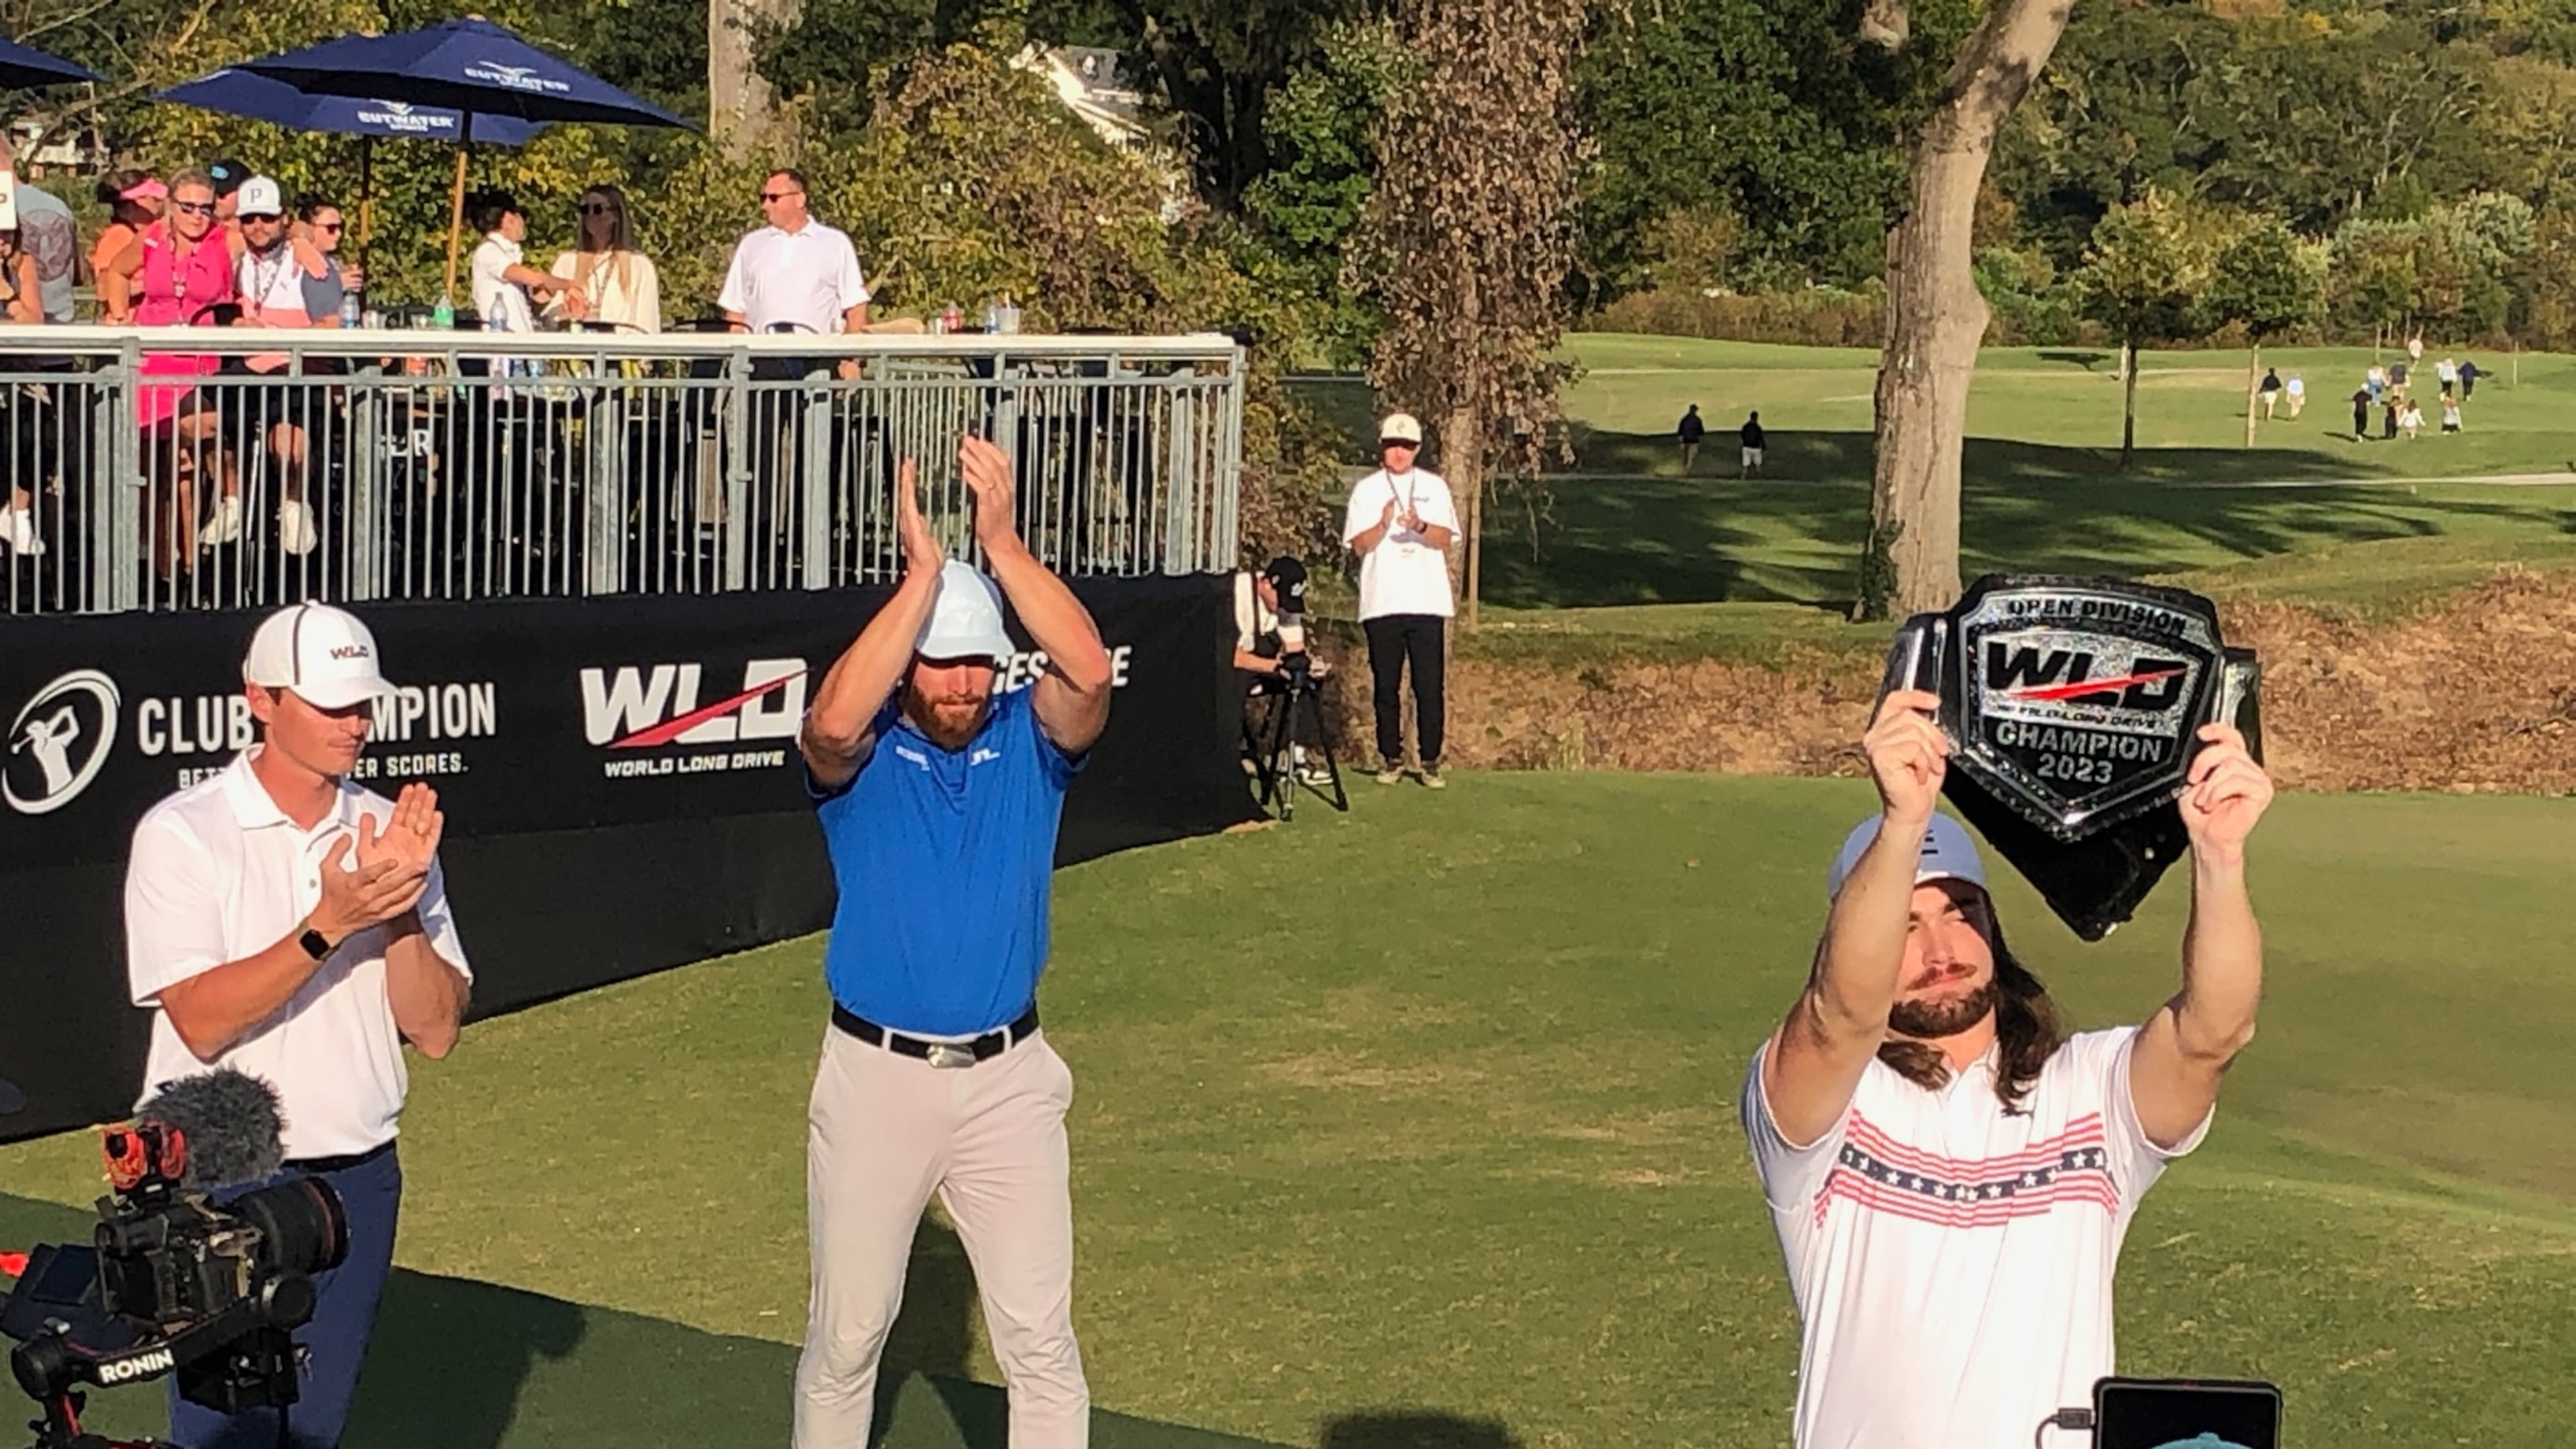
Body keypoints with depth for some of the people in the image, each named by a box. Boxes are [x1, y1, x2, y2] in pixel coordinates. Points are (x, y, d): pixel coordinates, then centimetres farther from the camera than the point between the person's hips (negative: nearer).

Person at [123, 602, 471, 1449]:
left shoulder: (391, 833, 5)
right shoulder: (183, 833, -7)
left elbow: (437, 1031, -1)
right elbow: (200, 1021, -17)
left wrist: (400, 906, -16)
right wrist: (328, 925, -26)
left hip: (359, 1182, 4)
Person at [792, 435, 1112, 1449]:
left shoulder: (1030, 739, -1)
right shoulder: (861, 752, -6)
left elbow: (1089, 672, -23)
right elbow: (832, 722, -31)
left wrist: (1001, 542, -29)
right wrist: (923, 571, -31)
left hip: (1007, 1078, 1)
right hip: (875, 1074, -1)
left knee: (1041, 1339, 3)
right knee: (845, 1334, 12)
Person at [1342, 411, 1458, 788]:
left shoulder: (1434, 487, 9)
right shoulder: (1367, 489, 7)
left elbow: (1445, 539, -1)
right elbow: (1360, 544, 0)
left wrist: (1420, 526, -21)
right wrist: (1384, 524, -19)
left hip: (1427, 602, 0)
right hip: (1382, 603, 0)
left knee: (1430, 686, -2)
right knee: (1386, 686, 4)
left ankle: (1430, 761, 3)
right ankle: (1391, 759, 12)